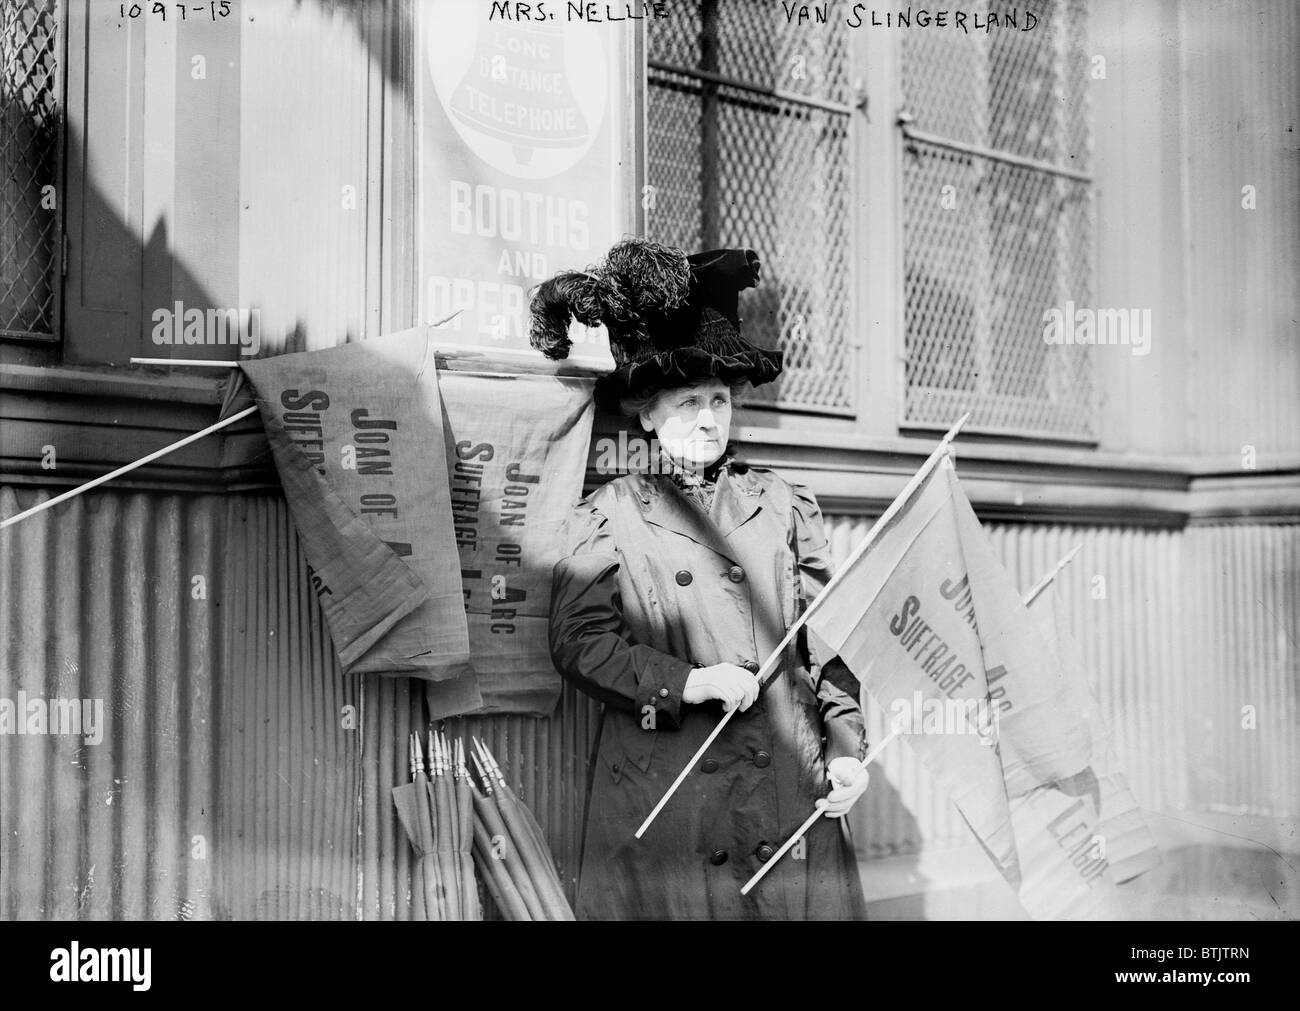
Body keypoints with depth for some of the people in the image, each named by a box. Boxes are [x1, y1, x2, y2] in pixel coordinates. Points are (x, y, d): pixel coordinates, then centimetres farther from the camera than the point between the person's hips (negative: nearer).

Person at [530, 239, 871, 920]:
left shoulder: (782, 504, 12)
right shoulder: (610, 516, 4)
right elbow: (579, 640, -5)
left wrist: (847, 746, 0)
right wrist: (687, 682, -14)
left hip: (788, 784, 3)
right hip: (663, 798, -2)